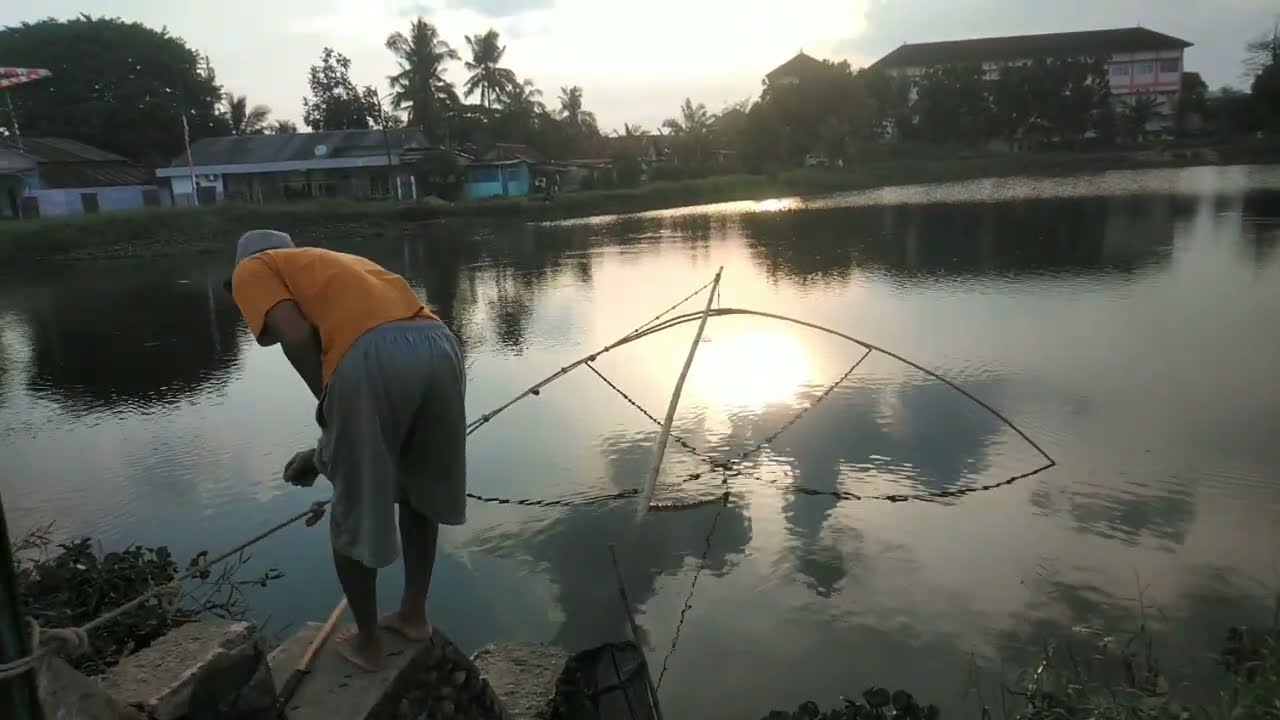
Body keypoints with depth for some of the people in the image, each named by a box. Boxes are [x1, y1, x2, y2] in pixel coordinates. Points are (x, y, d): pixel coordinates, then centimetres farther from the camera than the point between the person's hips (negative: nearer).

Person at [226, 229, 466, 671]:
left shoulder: (252, 271, 21)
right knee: (419, 490, 28)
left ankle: (366, 642, 34)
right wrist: (327, 450, 45)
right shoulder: (335, 264, 40)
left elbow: (297, 335, -1)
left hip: (373, 357, -6)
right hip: (439, 345, 7)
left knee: (354, 515, 16)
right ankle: (414, 615, 43)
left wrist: (326, 406, 13)